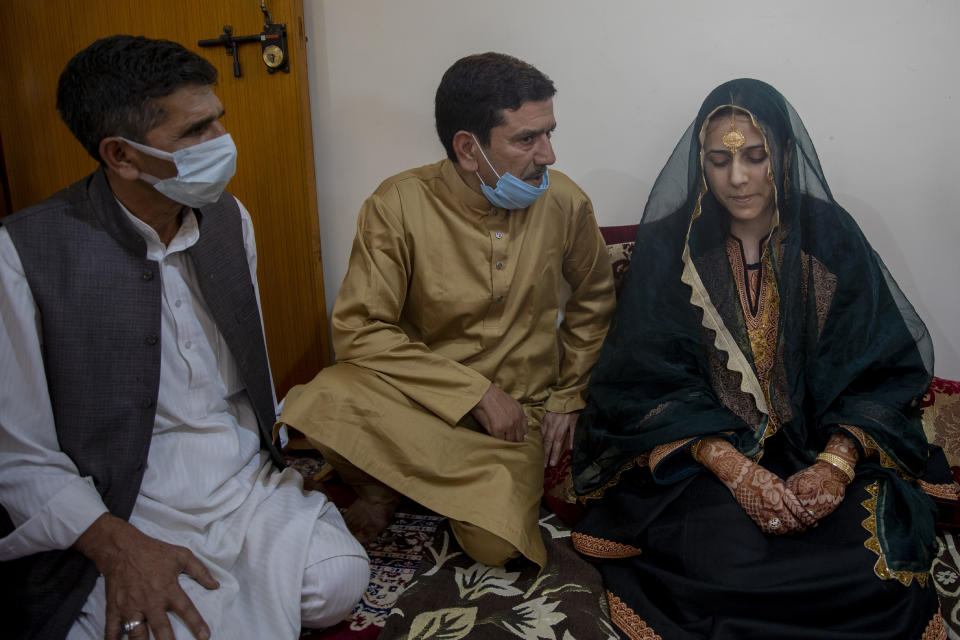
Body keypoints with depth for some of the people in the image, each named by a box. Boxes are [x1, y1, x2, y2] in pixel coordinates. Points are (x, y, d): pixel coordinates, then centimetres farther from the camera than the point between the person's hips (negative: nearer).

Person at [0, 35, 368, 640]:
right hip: (124, 511, -4)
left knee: (340, 582, -17)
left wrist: (281, 449, 9)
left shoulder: (229, 216, 6)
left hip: (250, 480, 5)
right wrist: (117, 547, -18)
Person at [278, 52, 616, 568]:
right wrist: (475, 391, -18)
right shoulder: (400, 205, -14)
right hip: (415, 399, -1)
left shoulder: (563, 202, -5)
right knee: (319, 403, -33)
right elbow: (357, 329, -17)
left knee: (494, 544, -24)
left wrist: (567, 394, 7)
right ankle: (381, 489, 0)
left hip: (518, 411, 2)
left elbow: (593, 298, 13)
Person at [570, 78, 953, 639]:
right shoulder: (669, 245, -5)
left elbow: (886, 367, -2)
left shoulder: (830, 237, -1)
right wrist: (736, 470, -22)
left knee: (875, 560, -23)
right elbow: (649, 381, -9)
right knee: (725, 556, -28)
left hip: (823, 443, 2)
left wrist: (836, 464, -20)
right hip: (702, 449, -1)